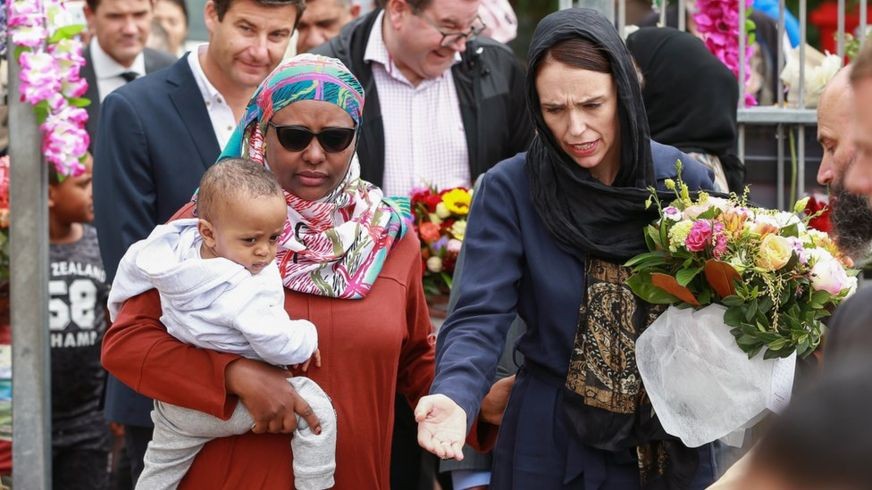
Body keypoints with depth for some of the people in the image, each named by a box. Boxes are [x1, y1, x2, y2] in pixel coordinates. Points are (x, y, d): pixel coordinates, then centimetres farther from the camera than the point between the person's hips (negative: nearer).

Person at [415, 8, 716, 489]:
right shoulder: (509, 189, -10)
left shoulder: (686, 181, -3)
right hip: (554, 443, -2)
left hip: (672, 442, 2)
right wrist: (455, 397, -37)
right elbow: (480, 317, -18)